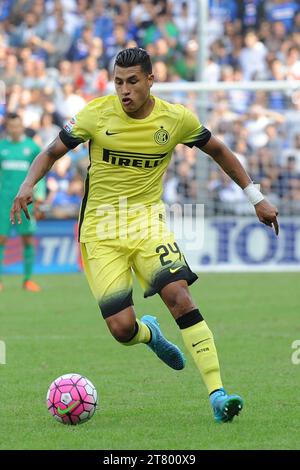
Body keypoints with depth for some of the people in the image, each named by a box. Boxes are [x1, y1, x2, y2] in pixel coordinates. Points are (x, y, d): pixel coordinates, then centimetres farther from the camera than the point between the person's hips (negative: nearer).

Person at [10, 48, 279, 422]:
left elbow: (218, 151, 13)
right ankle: (149, 333, 30)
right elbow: (52, 152, 4)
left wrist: (255, 197, 12)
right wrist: (28, 184, -16)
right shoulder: (96, 114, -7)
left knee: (179, 297, -22)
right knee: (122, 328, -11)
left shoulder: (177, 118, -3)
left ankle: (217, 394, -20)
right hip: (100, 230, -1)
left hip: (147, 220, 1)